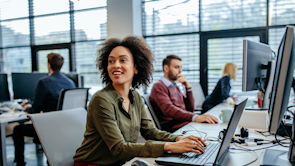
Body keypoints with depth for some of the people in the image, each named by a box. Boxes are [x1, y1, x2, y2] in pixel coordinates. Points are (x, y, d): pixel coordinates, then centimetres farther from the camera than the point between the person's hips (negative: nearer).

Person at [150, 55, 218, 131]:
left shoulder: (175, 87, 24)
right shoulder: (158, 86, -5)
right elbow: (168, 109, -23)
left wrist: (188, 87, 8)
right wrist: (195, 117, -37)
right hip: (176, 128, -8)